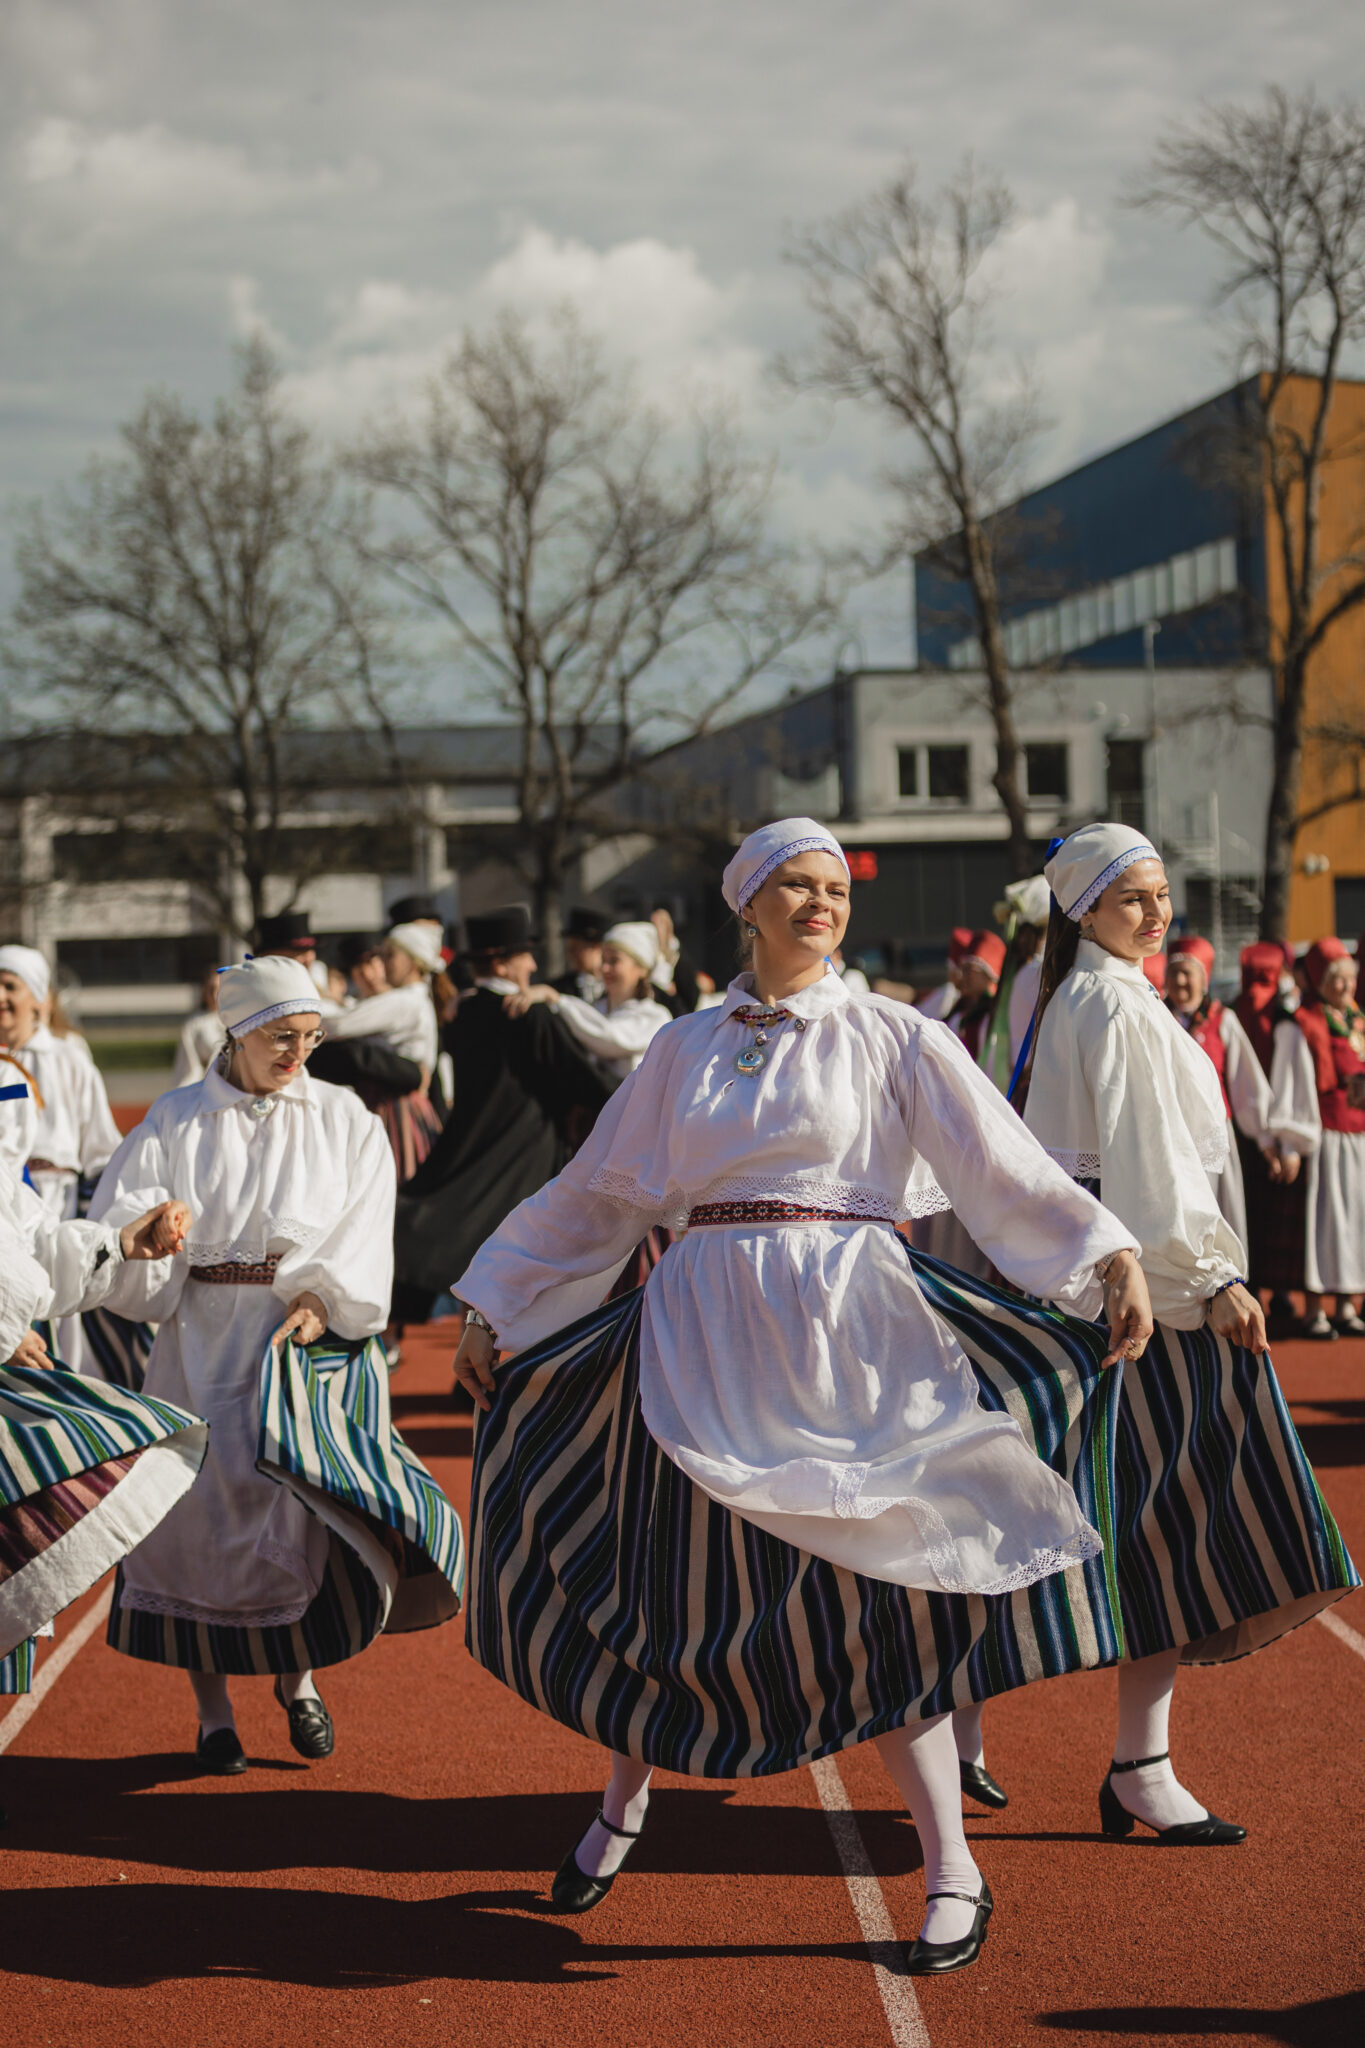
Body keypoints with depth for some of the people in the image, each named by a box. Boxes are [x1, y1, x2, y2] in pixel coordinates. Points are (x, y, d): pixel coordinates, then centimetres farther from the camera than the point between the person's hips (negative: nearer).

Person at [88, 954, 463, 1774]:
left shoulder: (344, 1119, 6)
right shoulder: (177, 1123, 4)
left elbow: (362, 1235, 0)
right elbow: (117, 1219, -3)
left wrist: (324, 1298, -16)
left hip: (317, 1340, 0)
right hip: (208, 1345, 0)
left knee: (310, 1495, -9)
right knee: (206, 1509, -1)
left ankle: (299, 1676, 15)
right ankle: (213, 1708, 12)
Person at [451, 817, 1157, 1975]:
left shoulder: (889, 1037, 2)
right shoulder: (687, 1049, 11)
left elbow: (1006, 1167, -7)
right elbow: (598, 1196, 18)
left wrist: (1111, 1254, -21)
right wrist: (494, 1312, 19)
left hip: (842, 1333, -3)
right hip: (701, 1334, 3)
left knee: (870, 1599, -5)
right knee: (664, 1581, 9)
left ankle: (953, 1872, 6)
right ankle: (623, 1810, 33)